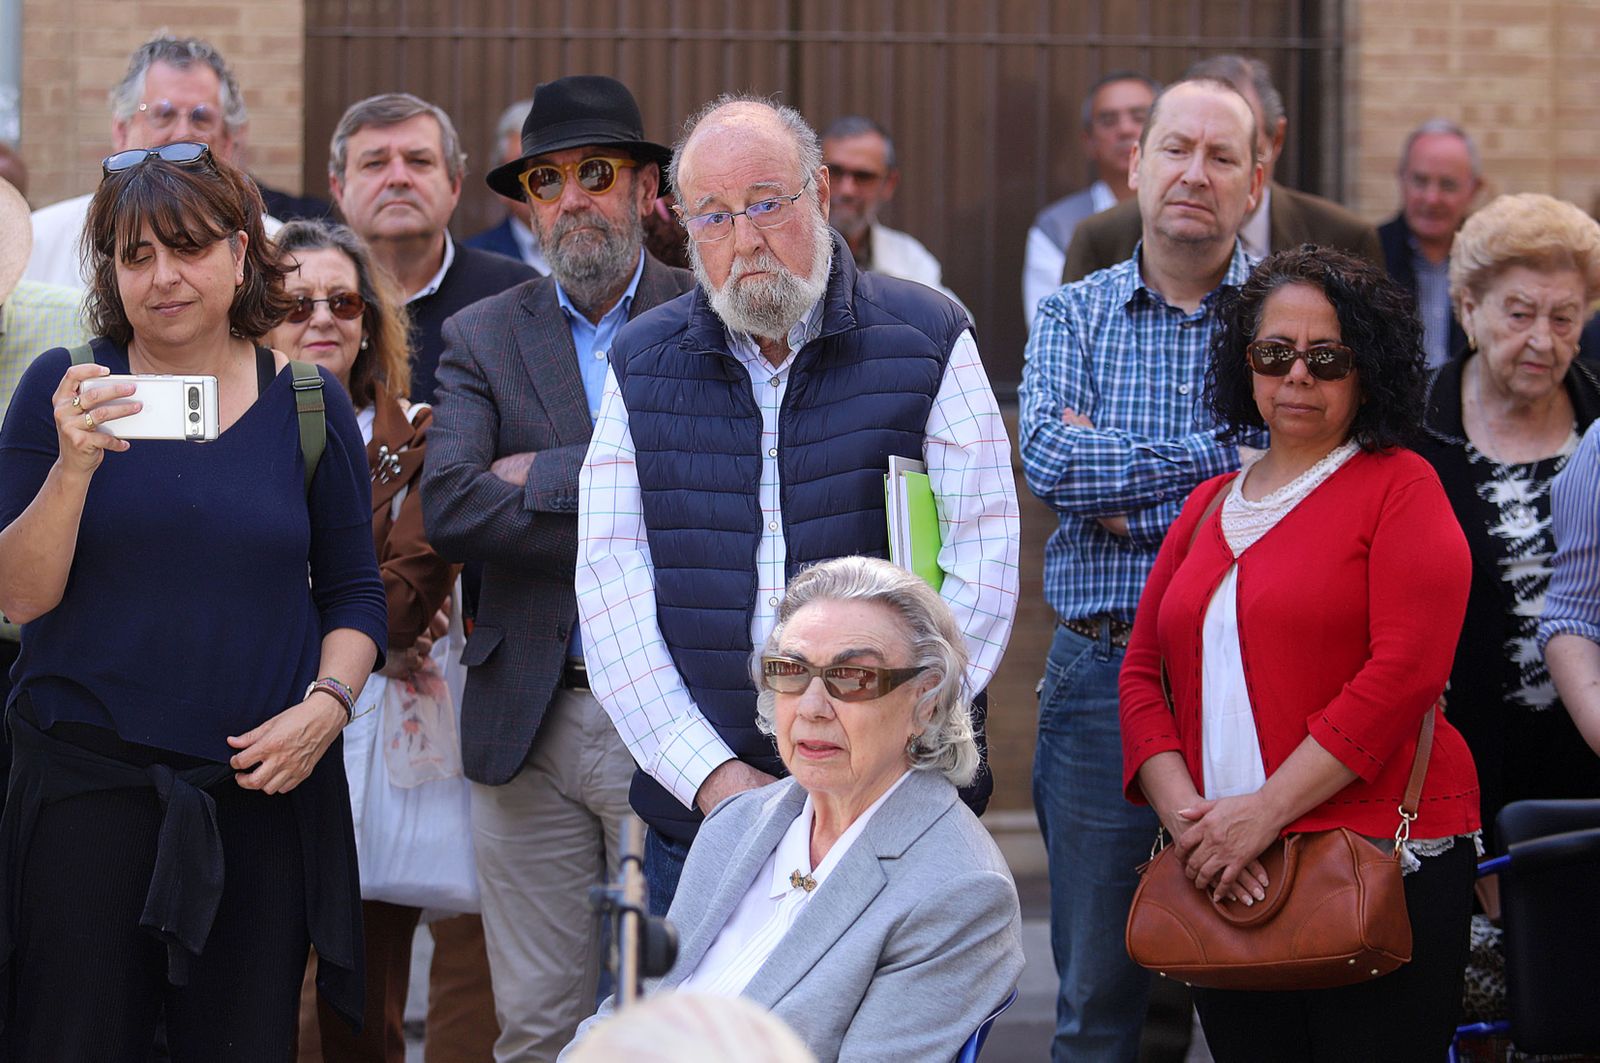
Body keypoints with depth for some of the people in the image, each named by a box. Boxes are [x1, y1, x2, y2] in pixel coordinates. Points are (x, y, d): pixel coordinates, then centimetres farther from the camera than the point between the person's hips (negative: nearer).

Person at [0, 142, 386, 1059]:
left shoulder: (309, 404, 5)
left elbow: (354, 593, 11)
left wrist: (328, 704, -8)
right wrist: (75, 467, -20)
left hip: (263, 786, 1)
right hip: (91, 783, -1)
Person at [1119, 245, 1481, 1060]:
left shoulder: (1400, 487, 0)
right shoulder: (1209, 505, 17)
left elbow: (1404, 670, -11)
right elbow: (1143, 671, 13)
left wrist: (1265, 811, -15)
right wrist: (1185, 814, -6)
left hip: (1382, 866, -5)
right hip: (1229, 882, 5)